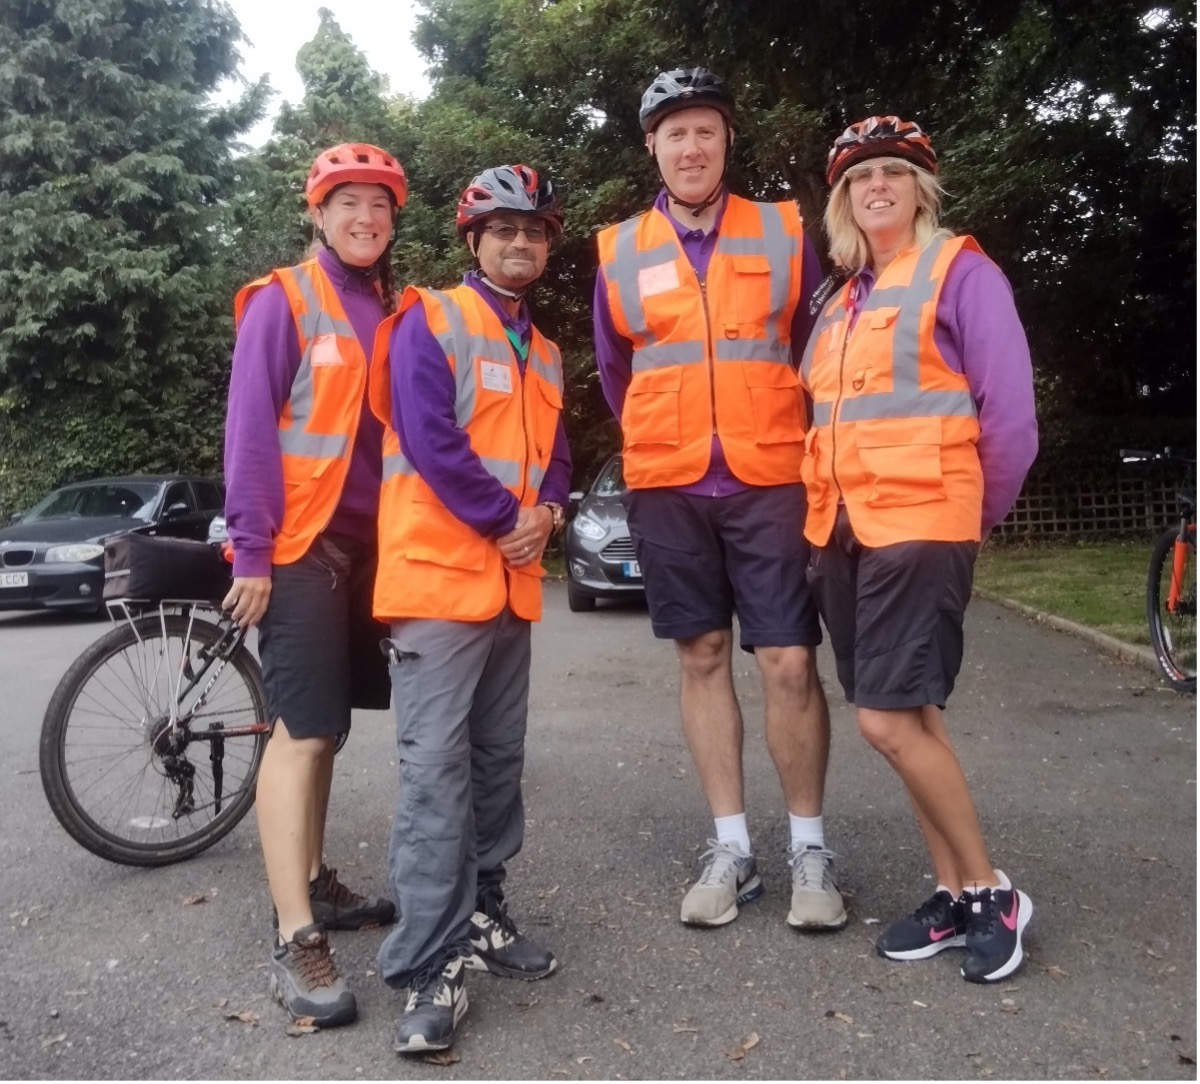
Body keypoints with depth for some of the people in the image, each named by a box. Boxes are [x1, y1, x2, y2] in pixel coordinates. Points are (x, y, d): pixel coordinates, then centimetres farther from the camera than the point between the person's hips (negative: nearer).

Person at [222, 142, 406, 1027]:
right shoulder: (283, 302, -3)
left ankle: (313, 884, 28)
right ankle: (295, 939, -2)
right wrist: (251, 551, -14)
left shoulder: (398, 312, 13)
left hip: (371, 544, 6)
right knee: (303, 730, -8)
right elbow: (250, 429, -8)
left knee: (322, 726, 14)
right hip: (300, 547, -6)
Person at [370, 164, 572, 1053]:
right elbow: (428, 437, -14)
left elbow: (554, 453, 17)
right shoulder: (430, 321, -2)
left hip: (513, 579, 8)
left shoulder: (543, 353, 20)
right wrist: (505, 518, -12)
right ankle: (431, 967, -4)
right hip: (439, 569, -7)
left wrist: (546, 512, -4)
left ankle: (481, 915, 25)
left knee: (498, 761, 12)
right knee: (436, 765, -9)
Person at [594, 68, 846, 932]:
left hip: (770, 481, -1)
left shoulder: (784, 233, 3)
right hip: (669, 488, 2)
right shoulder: (620, 252, 6)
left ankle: (810, 847, 15)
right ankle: (732, 847, 17)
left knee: (790, 663, -3)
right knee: (703, 658, 6)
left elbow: (818, 349, 12)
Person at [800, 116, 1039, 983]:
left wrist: (973, 518, 0)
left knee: (889, 721, -11)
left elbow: (1010, 413, -7)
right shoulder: (841, 303, 18)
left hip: (918, 527, -7)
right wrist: (826, 517, 9)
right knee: (910, 717, 9)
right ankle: (955, 895, 21)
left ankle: (992, 893, 9)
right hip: (843, 531, 7)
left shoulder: (960, 271, -2)